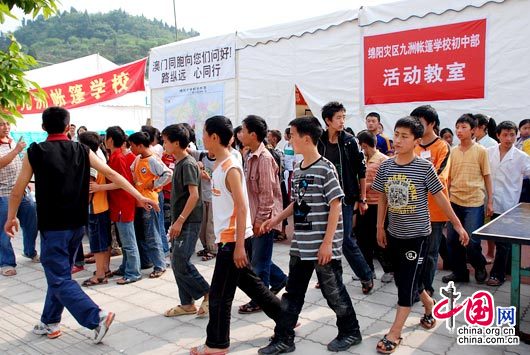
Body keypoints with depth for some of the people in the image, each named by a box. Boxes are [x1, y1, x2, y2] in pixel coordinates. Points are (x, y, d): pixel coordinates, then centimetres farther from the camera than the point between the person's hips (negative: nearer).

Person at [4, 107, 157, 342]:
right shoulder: (83, 151, 0)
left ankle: (97, 317, -10)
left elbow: (17, 191, 1)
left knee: (60, 279, 1)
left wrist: (11, 217, 17)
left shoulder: (35, 152, -6)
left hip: (52, 226, -5)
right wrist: (139, 197, 2)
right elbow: (112, 175, -2)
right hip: (77, 224, 5)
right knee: (60, 273, 19)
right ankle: (50, 323, 30)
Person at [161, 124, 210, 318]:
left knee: (180, 262, -10)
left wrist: (180, 220, -23)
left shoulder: (188, 164, -14)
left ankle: (208, 294, 6)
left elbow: (194, 195, -22)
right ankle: (187, 304, 20)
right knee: (177, 263, 10)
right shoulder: (179, 163, 14)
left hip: (189, 222, -9)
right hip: (181, 221, 9)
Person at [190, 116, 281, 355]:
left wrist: (239, 246, -21)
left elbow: (242, 208, -21)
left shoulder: (230, 168, -18)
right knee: (250, 283, 19)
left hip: (233, 238, -9)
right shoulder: (220, 165, 9)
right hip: (226, 237, 9)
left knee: (219, 293, 3)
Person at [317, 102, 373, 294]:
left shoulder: (350, 141, -4)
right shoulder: (319, 142, 1)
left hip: (345, 198, -3)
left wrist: (362, 199, -1)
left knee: (346, 240, -3)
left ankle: (366, 276, 16)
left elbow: (361, 171, -1)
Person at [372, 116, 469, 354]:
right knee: (403, 279, 17)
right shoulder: (385, 167, -2)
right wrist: (380, 228, 11)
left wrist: (458, 225, 0)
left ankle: (394, 333, 8)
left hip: (417, 234, -5)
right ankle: (429, 303, 46)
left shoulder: (424, 167, -13)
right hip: (394, 233, 5)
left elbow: (440, 198, -5)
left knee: (407, 283, -2)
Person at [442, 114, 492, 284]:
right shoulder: (453, 151, 6)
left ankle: (480, 266, 25)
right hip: (455, 201, 4)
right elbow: (449, 177, 9)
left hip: (474, 202, -4)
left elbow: (487, 176, 2)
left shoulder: (481, 151, -2)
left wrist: (490, 201, 1)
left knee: (471, 242, -5)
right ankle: (459, 272, 25)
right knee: (452, 240, 6)